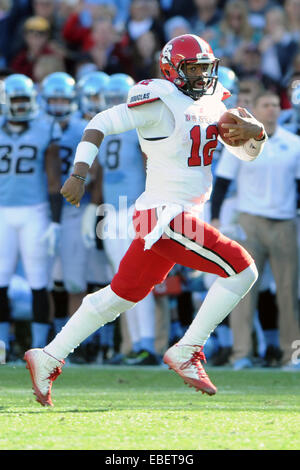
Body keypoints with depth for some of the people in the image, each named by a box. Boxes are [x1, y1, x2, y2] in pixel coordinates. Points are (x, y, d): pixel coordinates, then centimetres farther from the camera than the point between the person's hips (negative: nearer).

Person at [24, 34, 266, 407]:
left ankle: (48, 359, 20)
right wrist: (79, 174, -23)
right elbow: (100, 124, -13)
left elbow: (248, 152, 19)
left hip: (172, 218, 9)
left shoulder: (212, 106, 14)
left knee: (120, 296, 14)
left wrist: (254, 132, -4)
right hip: (166, 217, -9)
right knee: (241, 270, -11)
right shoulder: (159, 103, -11)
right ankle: (186, 352, -6)